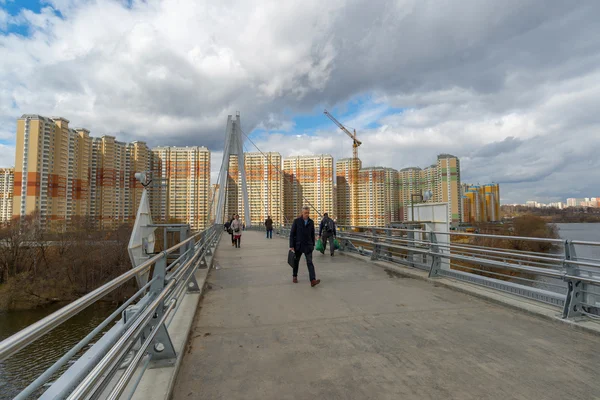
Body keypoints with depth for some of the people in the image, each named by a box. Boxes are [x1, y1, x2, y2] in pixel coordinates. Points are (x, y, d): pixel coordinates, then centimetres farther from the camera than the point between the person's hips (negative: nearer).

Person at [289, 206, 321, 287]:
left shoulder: (311, 222, 2)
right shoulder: (296, 221, -8)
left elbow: (312, 234, 11)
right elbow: (292, 234, -8)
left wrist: (313, 245, 11)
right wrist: (291, 246, -12)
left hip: (308, 246, 1)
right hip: (298, 245, -1)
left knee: (310, 262, -9)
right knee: (296, 261, 13)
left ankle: (313, 280, -17)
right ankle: (294, 276, 35)